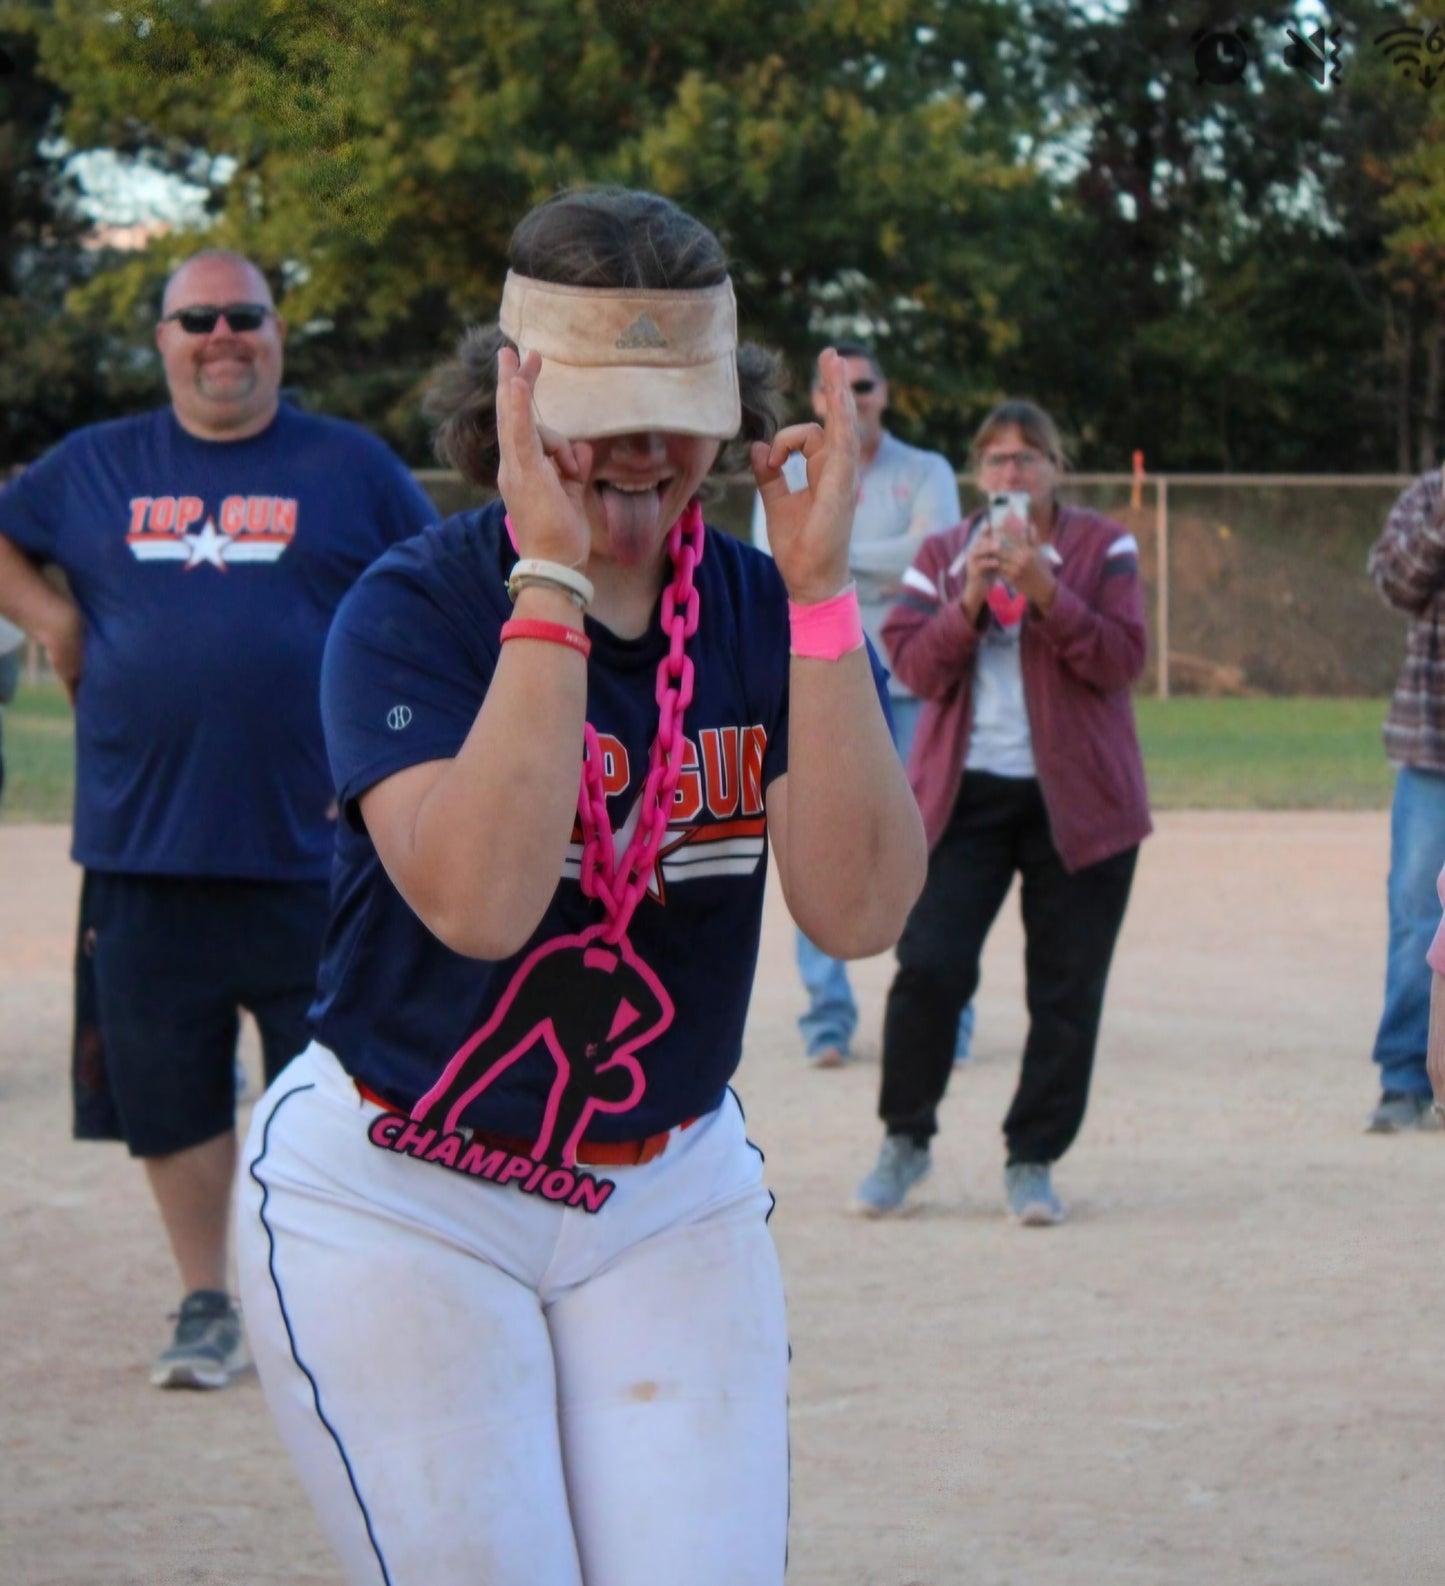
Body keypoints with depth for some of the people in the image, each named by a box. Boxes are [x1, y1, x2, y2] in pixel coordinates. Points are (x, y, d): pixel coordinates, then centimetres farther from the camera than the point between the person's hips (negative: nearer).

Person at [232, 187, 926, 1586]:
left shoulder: (769, 616, -2)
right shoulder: (414, 609, -12)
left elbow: (858, 909, -16)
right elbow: (479, 903, -29)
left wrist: (818, 591, -21)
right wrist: (551, 577, -28)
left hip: (673, 1198, 4)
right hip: (395, 1202, -3)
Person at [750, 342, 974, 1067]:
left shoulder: (926, 474, 11)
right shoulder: (787, 479, 14)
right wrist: (880, 572, -8)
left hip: (910, 686, -1)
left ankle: (943, 1018, 0)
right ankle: (827, 1018, -1)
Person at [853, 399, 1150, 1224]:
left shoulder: (1104, 548, 6)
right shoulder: (944, 554, 11)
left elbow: (1122, 659, -7)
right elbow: (914, 665, 1)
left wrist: (1044, 591, -17)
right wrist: (969, 600, -14)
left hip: (1078, 798, -1)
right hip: (965, 791, 1)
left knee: (1066, 989, -1)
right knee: (928, 965, -9)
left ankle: (1034, 1160, 11)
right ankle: (906, 1139, 10)